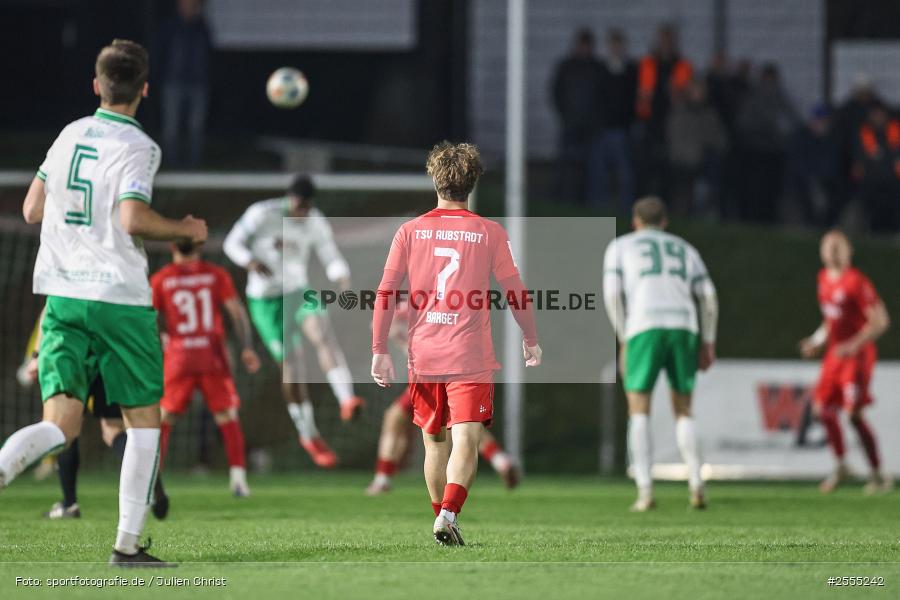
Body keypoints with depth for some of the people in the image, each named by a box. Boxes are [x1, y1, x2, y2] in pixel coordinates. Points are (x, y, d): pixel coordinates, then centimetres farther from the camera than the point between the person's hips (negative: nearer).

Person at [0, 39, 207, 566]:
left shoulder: (68, 136, 10)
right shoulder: (137, 147, -8)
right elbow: (134, 219, -22)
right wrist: (186, 230, -5)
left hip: (62, 294, 5)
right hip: (121, 296, -5)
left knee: (61, 424, -1)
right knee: (144, 420, 10)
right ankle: (128, 544, 7)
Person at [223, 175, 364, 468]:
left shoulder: (316, 222, -3)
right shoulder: (262, 213, -13)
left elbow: (331, 259, -2)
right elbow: (233, 243, -8)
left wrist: (343, 278, -25)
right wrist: (251, 262, -30)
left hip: (297, 292, 3)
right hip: (265, 299, -3)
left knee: (323, 332, -27)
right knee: (291, 364, -5)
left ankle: (347, 400, -44)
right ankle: (310, 436, 11)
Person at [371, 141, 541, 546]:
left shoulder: (410, 231, 4)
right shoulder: (491, 233, 0)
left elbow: (385, 294, 0)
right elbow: (516, 293, 4)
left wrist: (380, 351, 4)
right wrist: (531, 341, 18)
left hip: (423, 356, 3)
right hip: (471, 359, -3)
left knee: (435, 441, 17)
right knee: (466, 440, -8)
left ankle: (440, 517, 27)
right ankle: (448, 513, -28)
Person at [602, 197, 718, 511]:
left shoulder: (620, 246, 19)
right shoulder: (685, 249, 27)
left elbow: (612, 292, 3)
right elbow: (708, 296, 16)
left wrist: (624, 339, 7)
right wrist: (707, 342, 19)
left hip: (644, 328, -2)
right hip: (683, 327, 3)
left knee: (638, 412, 3)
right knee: (683, 412, 12)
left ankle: (645, 490, -10)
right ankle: (696, 484, -6)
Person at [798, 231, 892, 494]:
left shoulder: (856, 282, -15)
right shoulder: (824, 279, 11)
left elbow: (881, 321, -16)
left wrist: (854, 345, -23)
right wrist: (818, 341, 12)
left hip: (857, 354, -8)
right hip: (835, 353, 8)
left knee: (854, 413, -15)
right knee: (823, 408, 7)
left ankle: (878, 475, -6)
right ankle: (840, 466, 25)